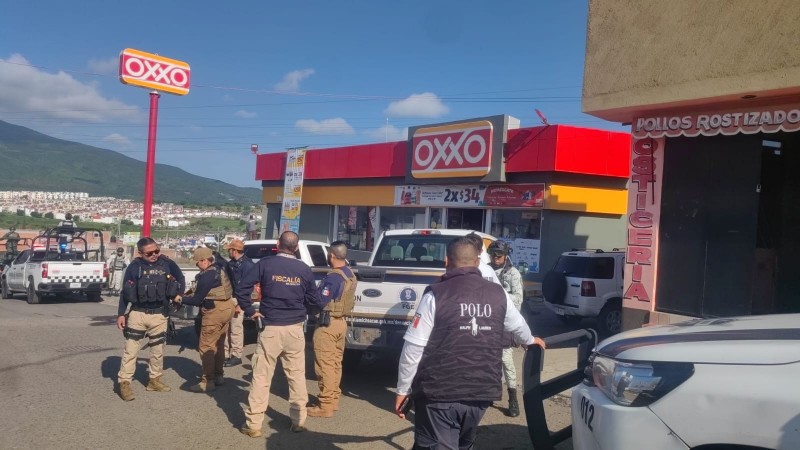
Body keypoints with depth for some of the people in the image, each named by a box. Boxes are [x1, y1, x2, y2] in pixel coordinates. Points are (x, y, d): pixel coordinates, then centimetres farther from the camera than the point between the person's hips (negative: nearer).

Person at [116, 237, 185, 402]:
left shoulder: (168, 264, -3)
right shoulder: (134, 266, -5)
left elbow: (181, 280, 12)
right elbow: (125, 292, 0)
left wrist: (177, 295, 0)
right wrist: (121, 314, -3)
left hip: (159, 315, 2)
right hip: (137, 314, -2)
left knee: (158, 350, 13)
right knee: (131, 350, -2)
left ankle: (154, 380, 28)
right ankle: (124, 382, 6)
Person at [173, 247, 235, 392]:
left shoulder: (207, 276, -20)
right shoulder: (219, 269, 9)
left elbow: (197, 300, -14)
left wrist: (181, 299, 1)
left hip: (215, 311, -10)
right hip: (227, 307, 10)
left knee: (206, 347, -2)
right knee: (218, 344, 19)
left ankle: (207, 381, 2)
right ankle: (218, 376, 29)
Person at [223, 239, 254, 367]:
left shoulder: (247, 264, -14)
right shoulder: (231, 263, 13)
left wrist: (240, 304, -20)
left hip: (237, 300, -9)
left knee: (236, 328, -4)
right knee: (226, 327, 13)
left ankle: (236, 356, 5)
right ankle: (226, 354, 22)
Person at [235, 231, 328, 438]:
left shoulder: (265, 264, -5)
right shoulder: (304, 269, 1)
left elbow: (241, 289, -11)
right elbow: (315, 300, 6)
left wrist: (250, 311, 0)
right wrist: (324, 306, 27)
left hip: (271, 329, -2)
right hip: (295, 329, 2)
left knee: (261, 376, 4)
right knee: (297, 376, 12)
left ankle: (253, 424, 7)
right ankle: (299, 421, 20)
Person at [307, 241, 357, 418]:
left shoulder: (333, 277, -21)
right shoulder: (350, 275, 8)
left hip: (328, 323, -9)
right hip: (341, 321, 9)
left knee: (325, 365, -2)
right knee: (335, 363, 16)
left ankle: (326, 405, 2)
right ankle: (333, 399, 25)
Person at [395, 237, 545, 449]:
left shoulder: (436, 295, -10)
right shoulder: (498, 294, 5)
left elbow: (413, 348, -11)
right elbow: (517, 325, 24)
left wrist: (403, 389, 1)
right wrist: (529, 340, 47)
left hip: (439, 394, -5)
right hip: (481, 392, 5)